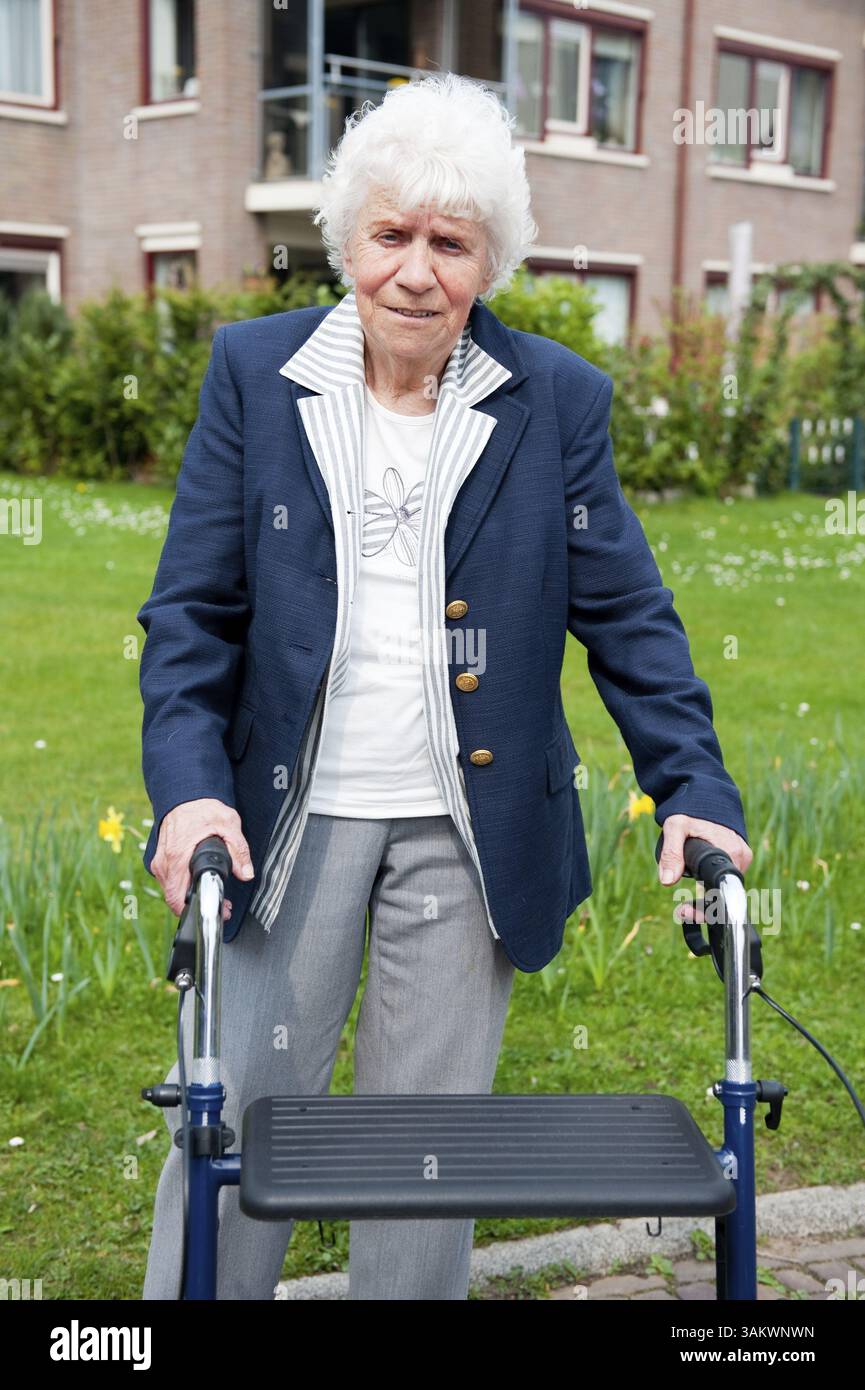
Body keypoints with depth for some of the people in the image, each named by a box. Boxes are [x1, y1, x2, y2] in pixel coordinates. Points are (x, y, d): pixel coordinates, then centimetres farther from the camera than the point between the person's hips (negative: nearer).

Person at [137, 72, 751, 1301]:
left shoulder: (557, 398, 1)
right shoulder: (255, 372, 1)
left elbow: (623, 612, 3)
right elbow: (192, 606, 0)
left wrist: (694, 788, -6)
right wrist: (189, 783, -13)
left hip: (471, 824, 1)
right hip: (291, 812, 0)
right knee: (236, 1111, 6)